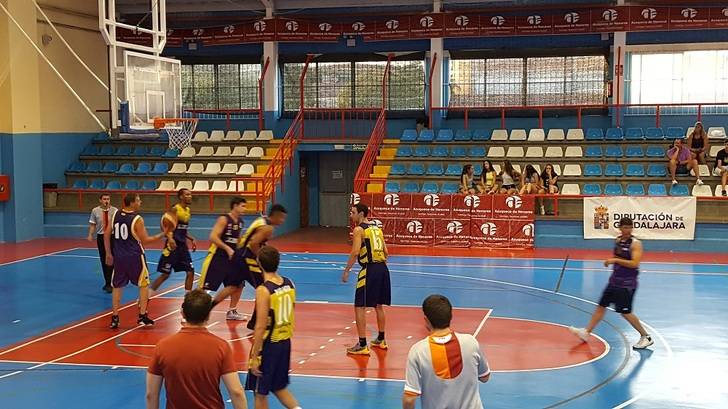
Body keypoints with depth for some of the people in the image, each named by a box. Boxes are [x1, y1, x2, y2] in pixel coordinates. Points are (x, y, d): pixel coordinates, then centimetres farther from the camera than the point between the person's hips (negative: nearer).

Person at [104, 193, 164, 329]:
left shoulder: (116, 215, 2)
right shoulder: (137, 219, -14)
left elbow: (106, 234, 7)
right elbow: (145, 240, -10)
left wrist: (109, 254, 16)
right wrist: (162, 235, 1)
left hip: (118, 256, 5)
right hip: (135, 256, -5)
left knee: (117, 286, 14)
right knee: (144, 285, 12)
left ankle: (115, 318, 11)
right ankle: (142, 316, 11)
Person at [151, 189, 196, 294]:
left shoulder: (188, 211, 12)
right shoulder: (175, 209, -13)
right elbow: (165, 226, -21)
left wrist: (192, 239, 13)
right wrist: (170, 238, -35)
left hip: (182, 245, 8)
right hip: (173, 245, -8)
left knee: (190, 272, 4)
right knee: (165, 274, -3)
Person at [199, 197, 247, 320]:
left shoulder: (240, 222, 9)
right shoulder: (224, 219, -15)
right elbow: (213, 237, -23)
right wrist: (228, 249, -27)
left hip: (231, 258, 8)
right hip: (216, 257, -8)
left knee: (238, 284, 11)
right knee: (204, 287, -7)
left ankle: (232, 312, 25)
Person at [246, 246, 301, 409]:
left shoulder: (263, 290, -21)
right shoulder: (289, 284, 0)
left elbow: (261, 327, -21)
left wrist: (254, 357, -15)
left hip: (268, 345, -7)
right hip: (285, 342, 7)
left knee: (260, 393, 9)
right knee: (279, 387, 24)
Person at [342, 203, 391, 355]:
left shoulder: (359, 229, -5)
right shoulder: (377, 229, 17)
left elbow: (355, 252, -17)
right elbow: (386, 252, 16)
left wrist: (346, 271, -11)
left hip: (369, 270, -8)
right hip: (383, 268, 8)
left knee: (360, 307, -1)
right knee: (379, 305, 21)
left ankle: (362, 345, -2)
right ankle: (380, 340, 32)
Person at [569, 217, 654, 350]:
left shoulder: (635, 243, -14)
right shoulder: (618, 240, 8)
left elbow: (635, 263, -25)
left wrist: (615, 260, -25)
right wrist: (611, 261, 9)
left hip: (627, 283, -8)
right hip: (615, 280, 8)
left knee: (625, 312, -6)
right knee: (601, 306, 11)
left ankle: (646, 337, 8)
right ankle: (586, 332, 18)